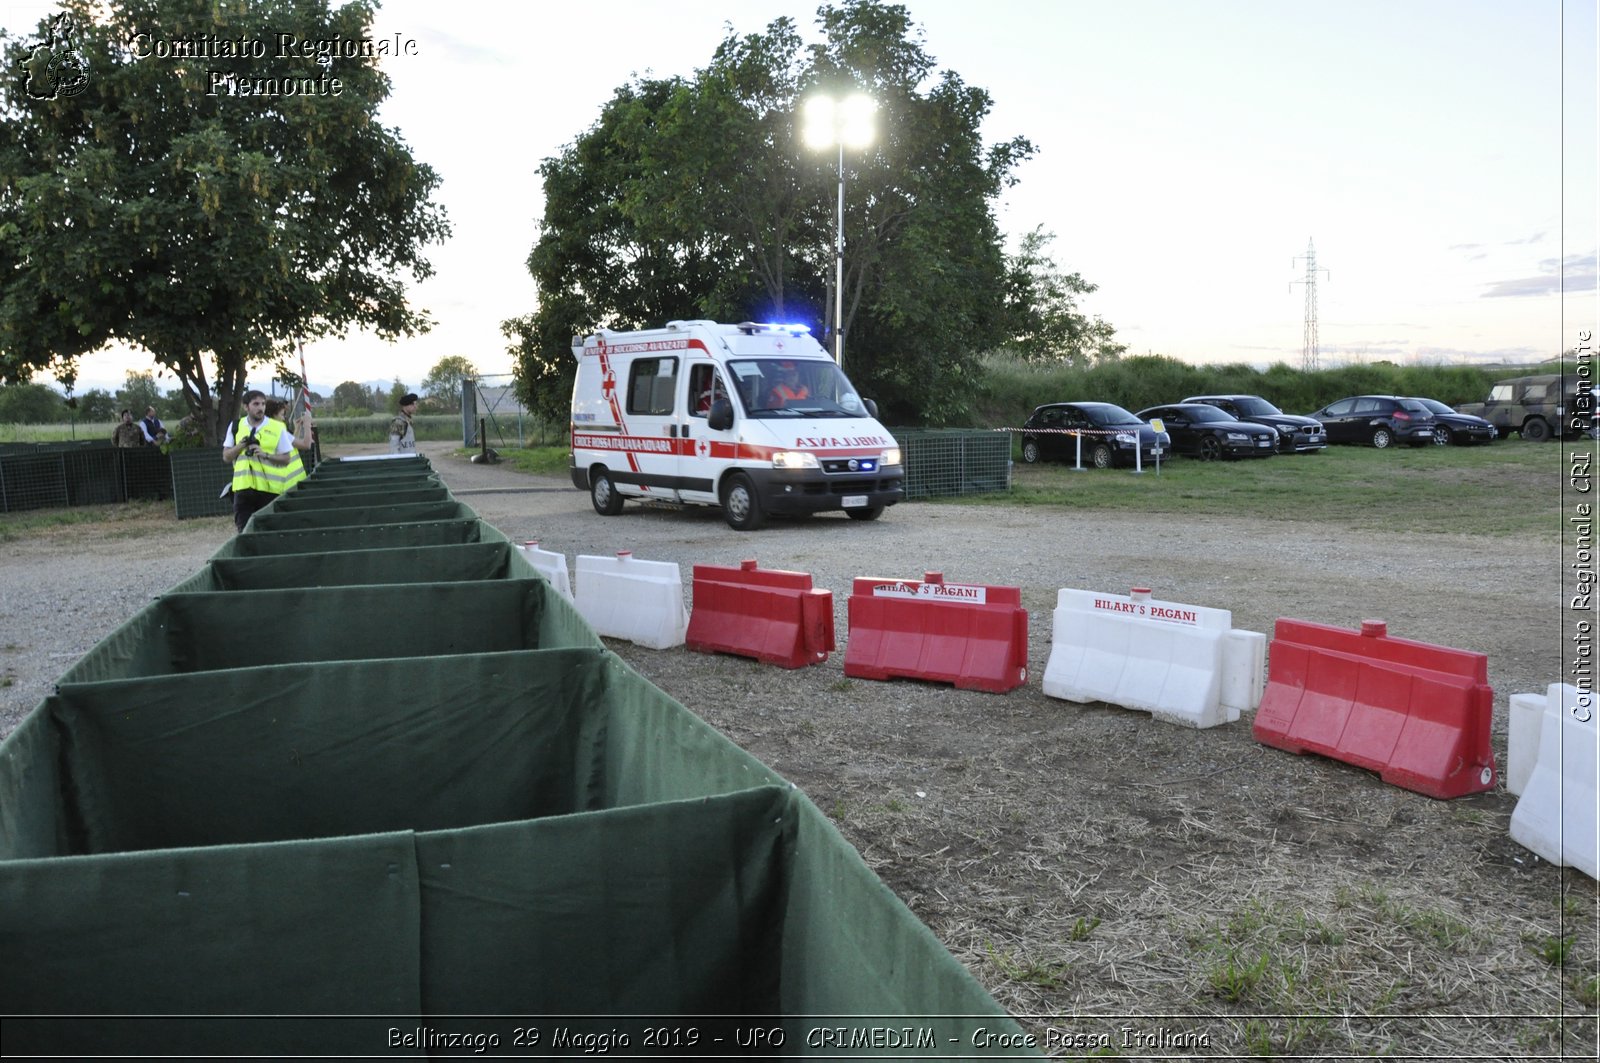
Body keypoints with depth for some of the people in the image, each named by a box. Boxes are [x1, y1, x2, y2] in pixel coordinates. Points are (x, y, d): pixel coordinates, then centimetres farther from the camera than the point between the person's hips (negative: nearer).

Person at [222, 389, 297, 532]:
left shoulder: (277, 428, 1)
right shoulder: (236, 427, 10)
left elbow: (286, 459, 1)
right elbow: (226, 457, 10)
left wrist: (265, 455, -15)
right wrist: (241, 445, -7)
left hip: (270, 488, -2)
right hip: (243, 487, 2)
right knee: (244, 530, 2)